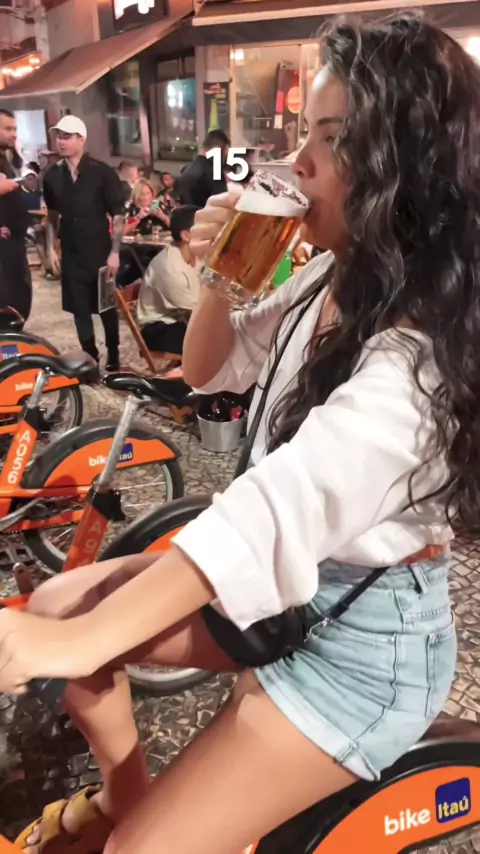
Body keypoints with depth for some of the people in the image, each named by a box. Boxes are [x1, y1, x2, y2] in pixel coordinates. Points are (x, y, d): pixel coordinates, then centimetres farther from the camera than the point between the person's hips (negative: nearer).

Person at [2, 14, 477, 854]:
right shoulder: (336, 279, 1)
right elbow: (210, 368, 9)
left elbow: (280, 505, -40)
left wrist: (76, 645, -42)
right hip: (287, 581, 8)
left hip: (365, 636, -8)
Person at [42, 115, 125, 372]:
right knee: (80, 310, 8)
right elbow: (52, 214, 12)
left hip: (100, 252, -3)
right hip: (71, 254, 3)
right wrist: (50, 248, 6)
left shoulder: (103, 172, -9)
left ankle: (113, 356, 24)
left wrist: (114, 252, -12)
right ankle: (90, 358, 20)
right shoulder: (52, 175, 3)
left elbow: (118, 215, -7)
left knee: (107, 307, 9)